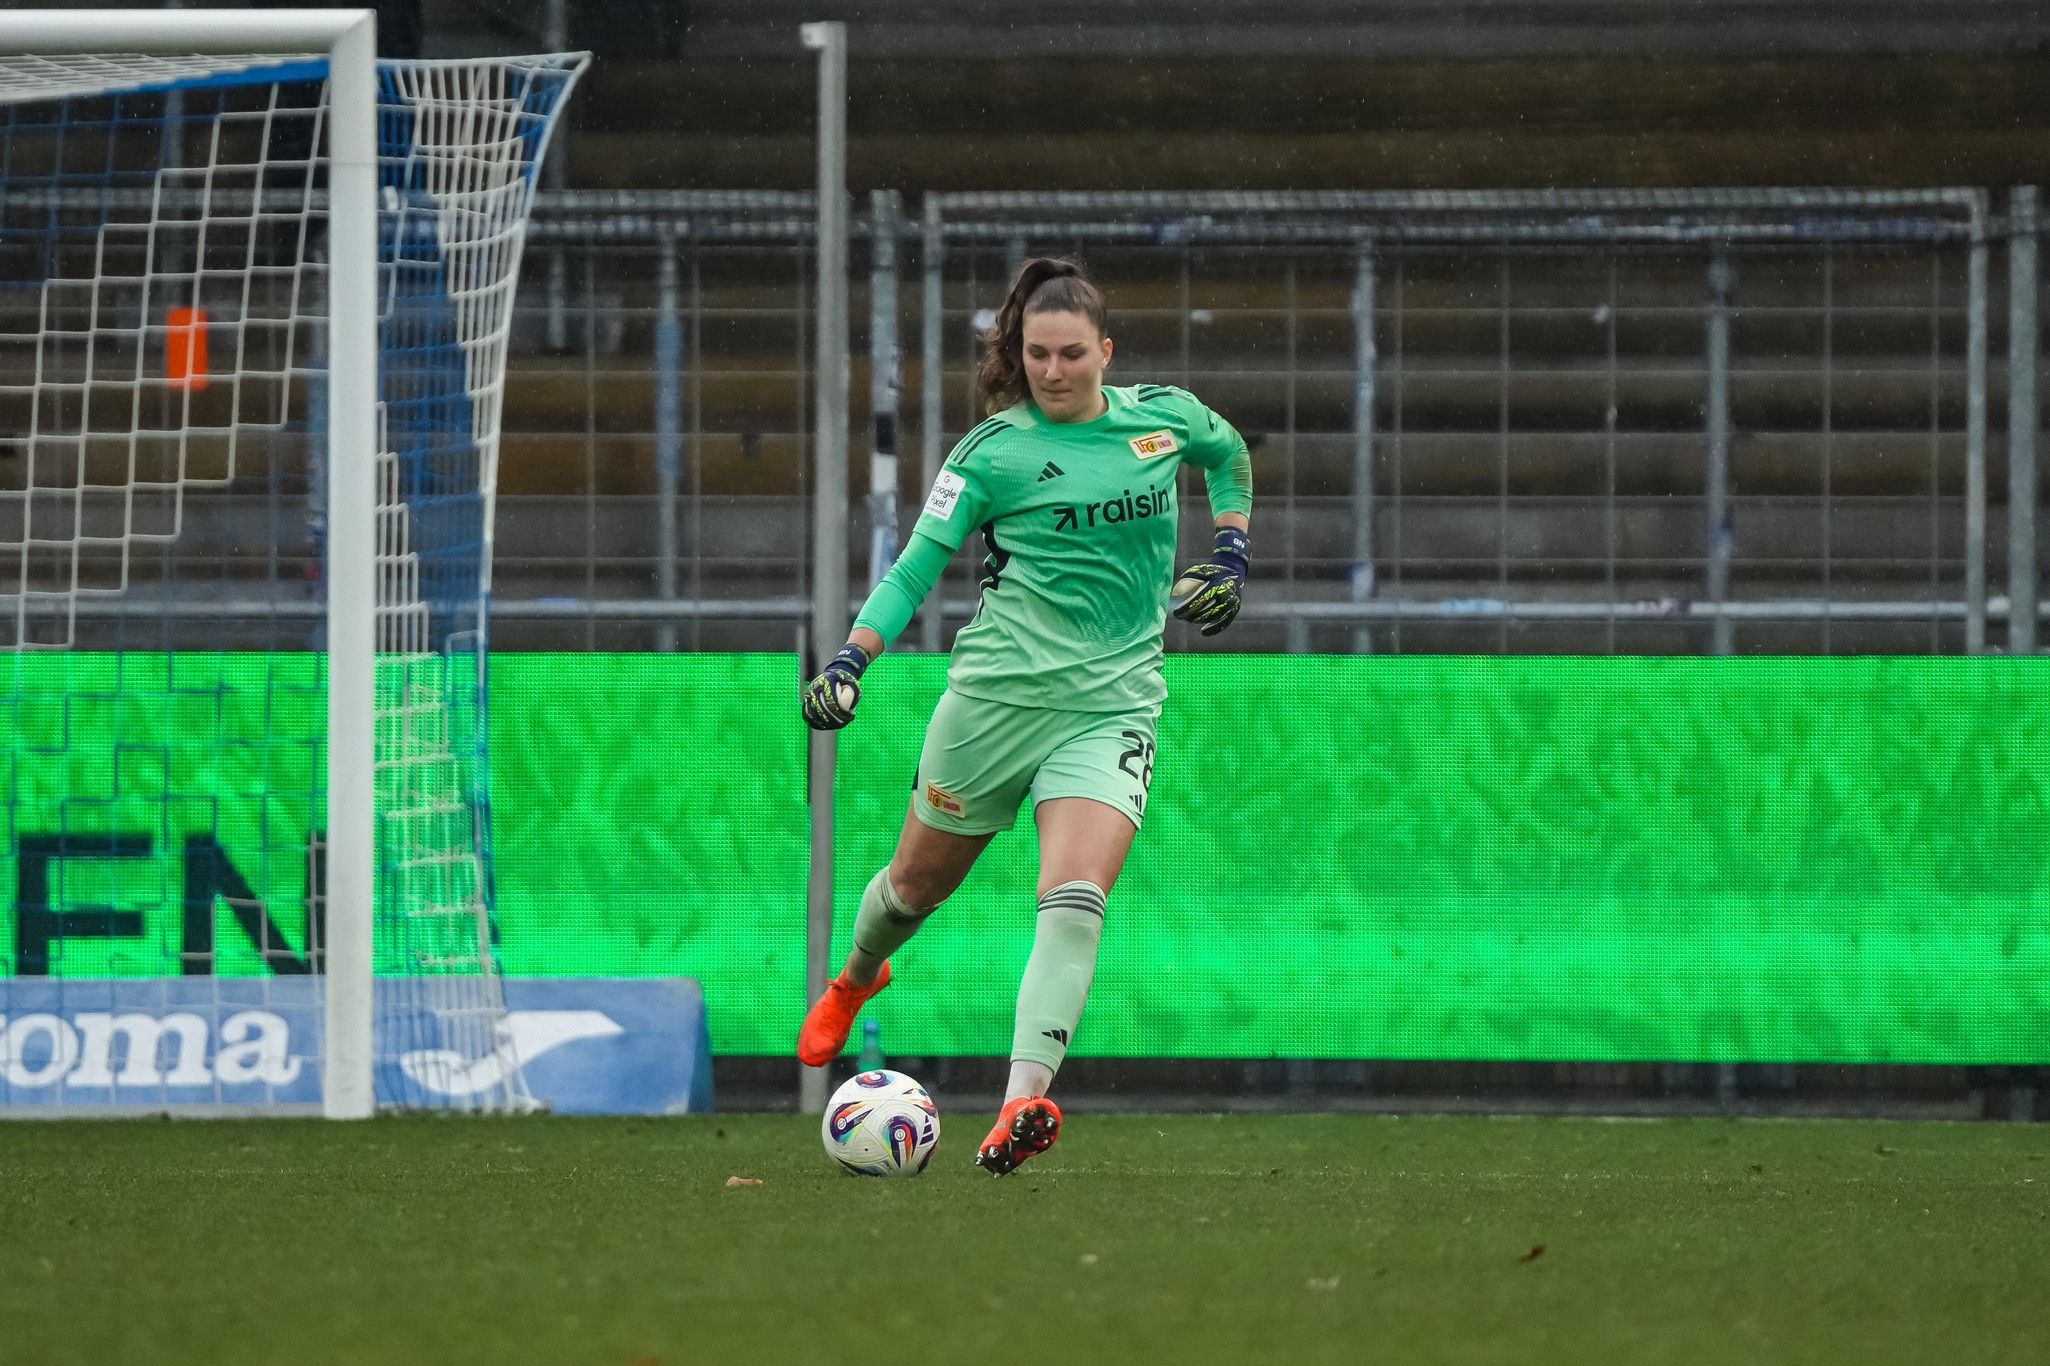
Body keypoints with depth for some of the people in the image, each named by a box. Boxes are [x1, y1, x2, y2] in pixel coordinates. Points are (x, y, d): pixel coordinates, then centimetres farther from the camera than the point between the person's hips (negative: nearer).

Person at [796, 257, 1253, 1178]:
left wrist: (1229, 554, 16)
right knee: (918, 882, 15)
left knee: (1075, 897, -22)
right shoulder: (992, 452, -3)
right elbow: (917, 567, -3)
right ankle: (854, 981, 50)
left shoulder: (1164, 417, 4)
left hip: (1113, 704, 0)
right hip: (998, 691, 0)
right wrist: (849, 661, -15)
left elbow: (1228, 453, 27)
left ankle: (1024, 1100, -33)